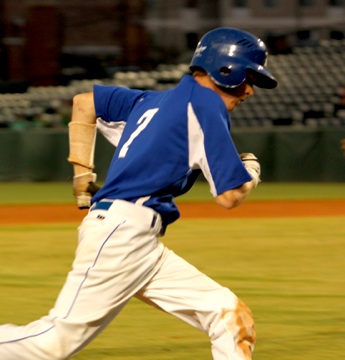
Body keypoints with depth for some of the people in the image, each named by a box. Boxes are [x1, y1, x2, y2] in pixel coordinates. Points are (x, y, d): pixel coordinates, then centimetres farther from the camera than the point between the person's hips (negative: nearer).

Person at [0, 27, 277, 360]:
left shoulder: (154, 101, 21)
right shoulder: (207, 105, -4)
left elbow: (84, 101, 31)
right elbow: (228, 196, -8)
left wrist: (82, 171, 27)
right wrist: (251, 173, 14)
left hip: (144, 248, 10)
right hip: (123, 232, -10)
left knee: (231, 317, 1)